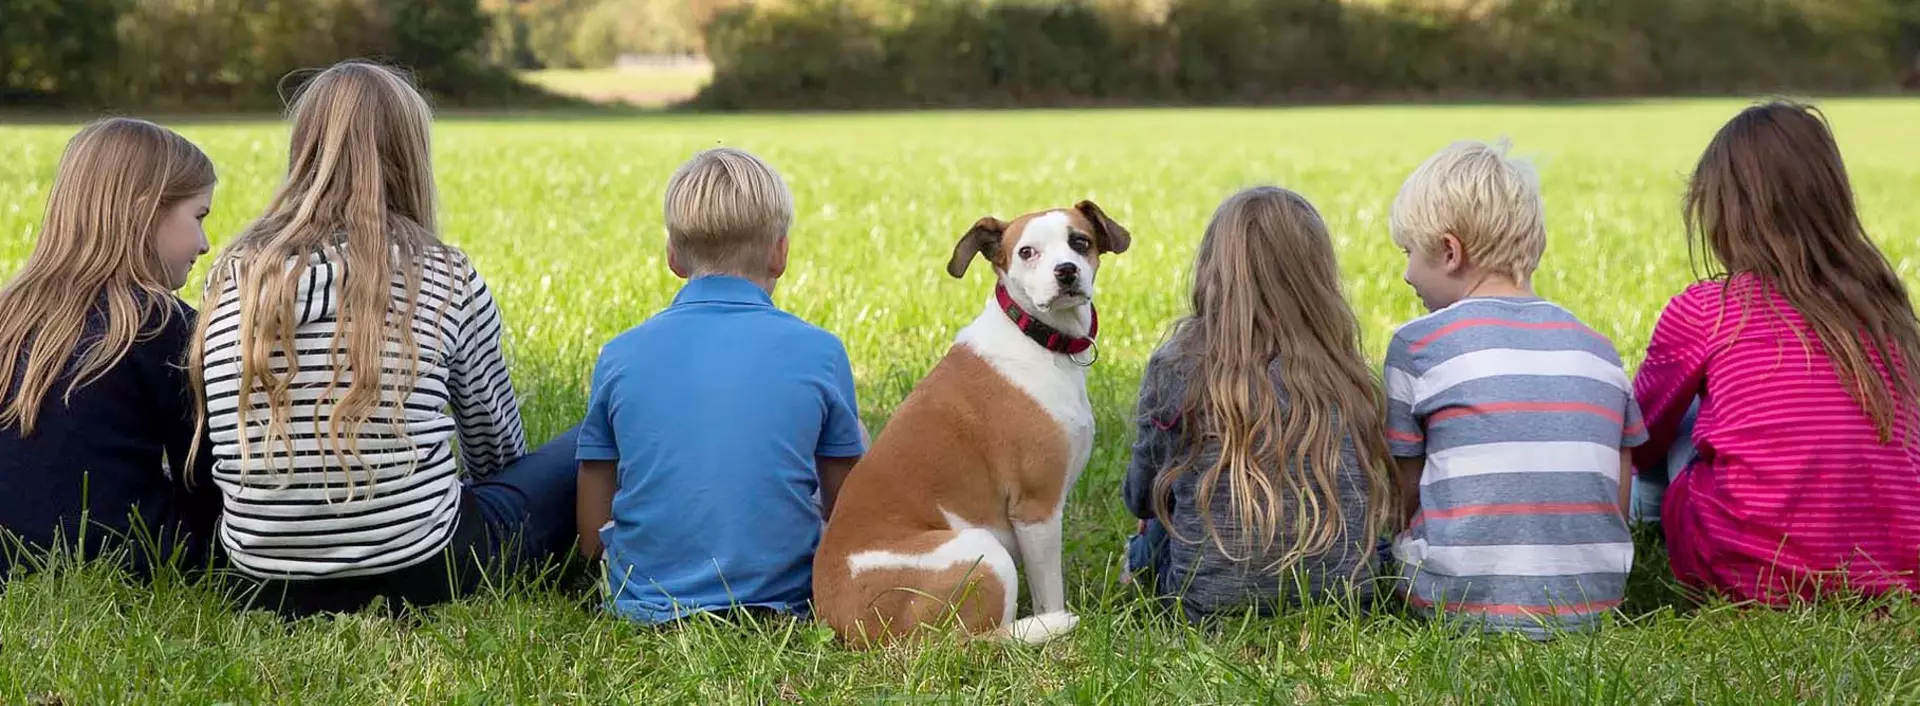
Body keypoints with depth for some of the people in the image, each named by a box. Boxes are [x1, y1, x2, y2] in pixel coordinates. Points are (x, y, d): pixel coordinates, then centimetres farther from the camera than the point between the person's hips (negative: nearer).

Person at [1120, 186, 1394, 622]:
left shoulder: (1176, 366, -8)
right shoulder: (1346, 374, -1)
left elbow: (1141, 499, 4)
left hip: (1216, 604, -1)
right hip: (1347, 596, 2)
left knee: (1154, 529, 29)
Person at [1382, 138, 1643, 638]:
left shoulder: (1417, 344, -3)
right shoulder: (1597, 349, 10)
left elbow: (1401, 500, 2)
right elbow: (1618, 506, 11)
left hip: (1465, 603, -5)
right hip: (1593, 604, 5)